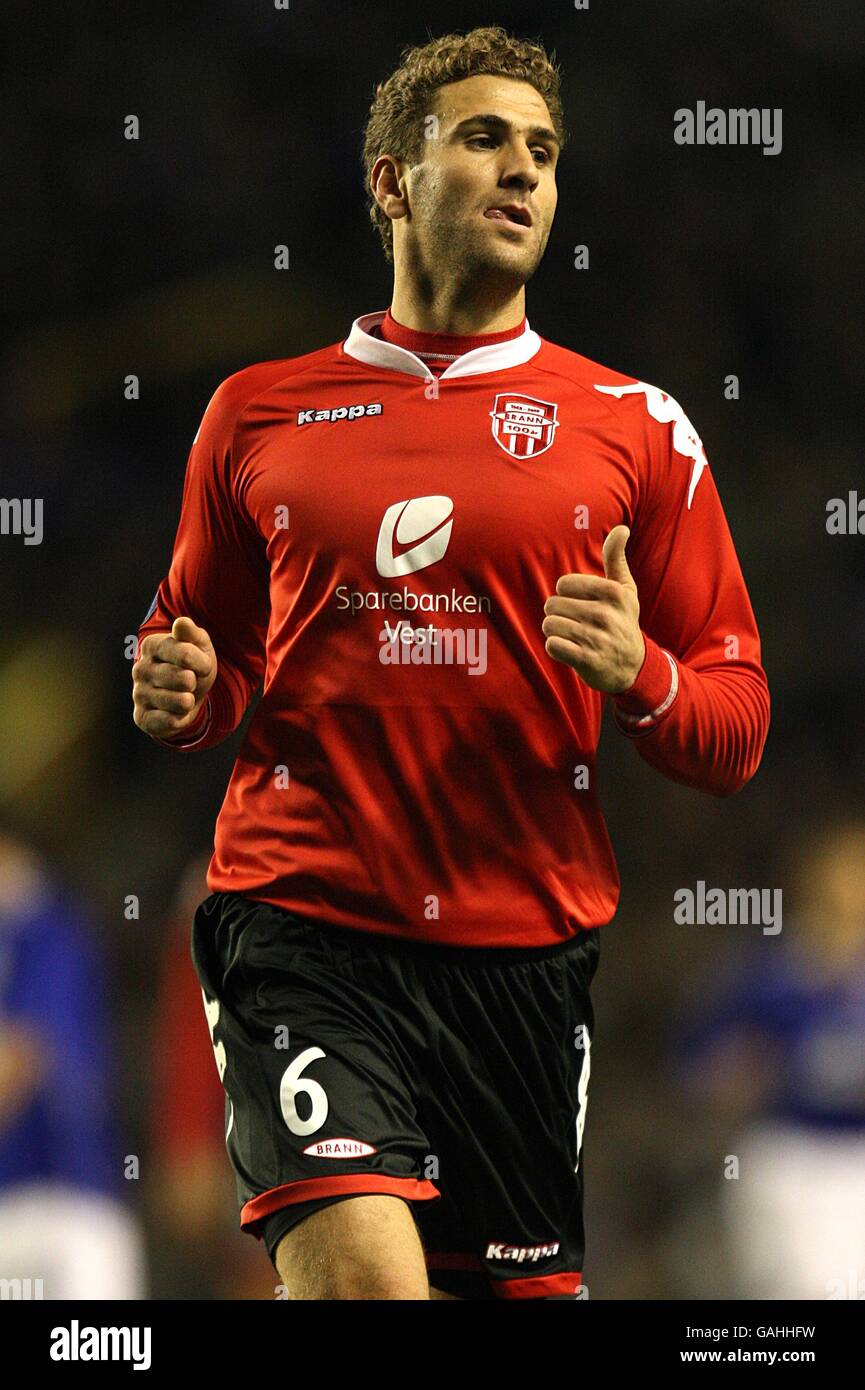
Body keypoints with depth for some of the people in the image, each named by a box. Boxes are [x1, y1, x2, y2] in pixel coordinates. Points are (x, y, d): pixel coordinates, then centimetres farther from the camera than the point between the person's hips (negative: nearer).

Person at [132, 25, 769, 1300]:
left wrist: (639, 676, -13)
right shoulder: (258, 413, 10)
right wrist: (181, 695, 0)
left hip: (526, 944, 2)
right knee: (361, 1272, -23)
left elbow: (737, 732, 8)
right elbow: (208, 654, 23)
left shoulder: (633, 426, 8)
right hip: (302, 920, -1)